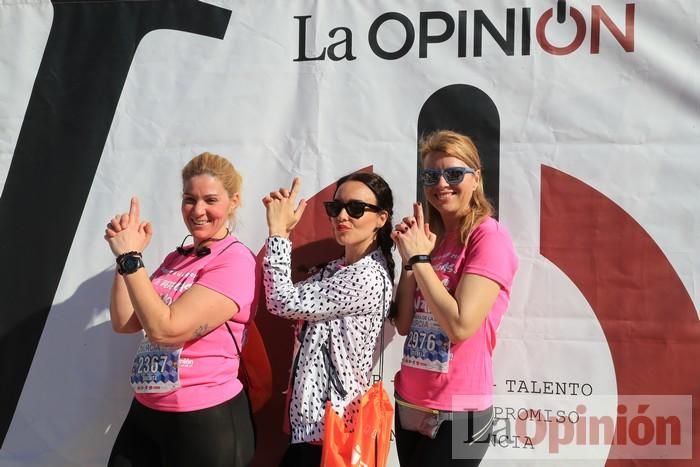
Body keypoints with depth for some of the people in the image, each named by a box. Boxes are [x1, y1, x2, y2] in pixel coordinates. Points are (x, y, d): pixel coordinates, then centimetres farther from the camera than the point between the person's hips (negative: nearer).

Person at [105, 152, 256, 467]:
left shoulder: (235, 261, -16)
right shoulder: (177, 258, 8)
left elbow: (165, 329, -23)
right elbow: (124, 323, 3)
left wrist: (130, 257, -18)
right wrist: (124, 253, -5)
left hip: (206, 421, -7)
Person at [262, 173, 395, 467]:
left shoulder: (370, 277, -20)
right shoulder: (336, 269, 10)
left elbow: (284, 301, -22)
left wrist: (278, 230, -15)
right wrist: (282, 231, -5)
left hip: (332, 424, -8)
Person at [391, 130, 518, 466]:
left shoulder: (489, 237, -13)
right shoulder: (429, 237, 7)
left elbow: (460, 325, -23)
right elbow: (404, 325, 3)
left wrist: (419, 259, -15)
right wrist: (410, 258, -7)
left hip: (456, 412, -6)